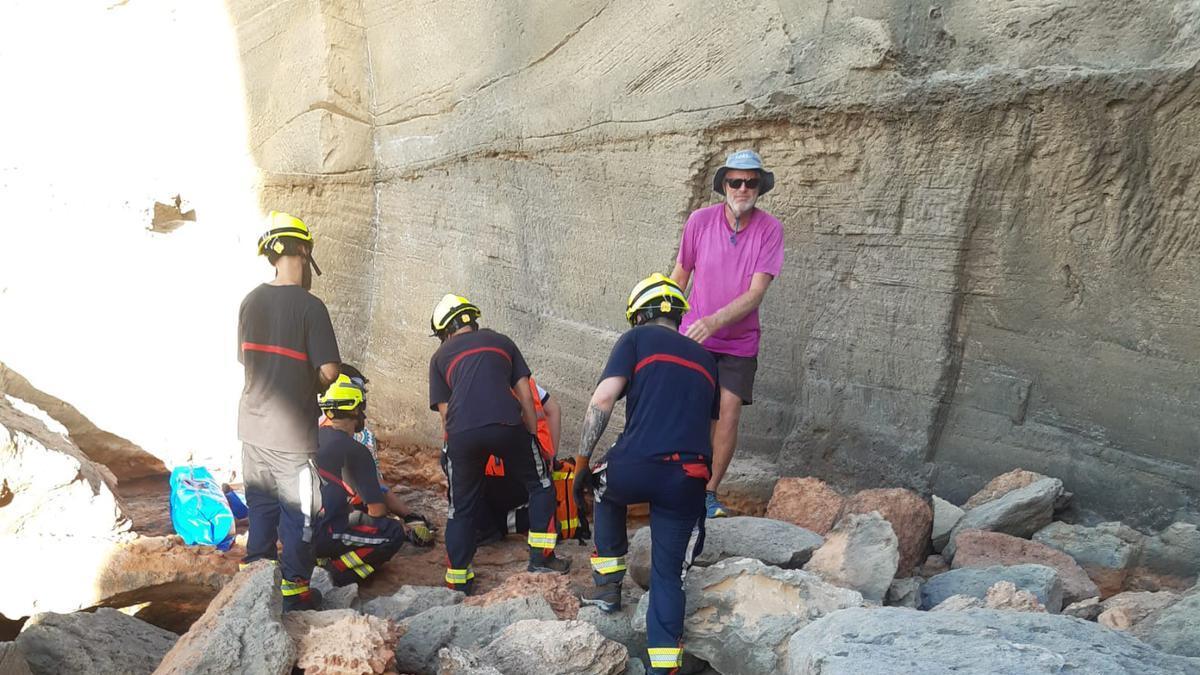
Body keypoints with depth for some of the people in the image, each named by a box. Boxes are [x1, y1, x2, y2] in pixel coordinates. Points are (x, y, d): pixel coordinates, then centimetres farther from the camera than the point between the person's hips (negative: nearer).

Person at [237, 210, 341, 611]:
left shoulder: (251, 302, 3)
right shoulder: (309, 305, -15)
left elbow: (246, 359, 12)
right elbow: (328, 371, -18)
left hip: (253, 426, 6)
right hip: (292, 431, -6)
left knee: (260, 509, 19)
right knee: (297, 514, 8)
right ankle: (293, 590, 17)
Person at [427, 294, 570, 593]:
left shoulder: (440, 357, 23)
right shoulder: (500, 341, 25)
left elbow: (445, 412, 16)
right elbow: (525, 395, 18)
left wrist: (451, 450, 24)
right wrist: (533, 439, 20)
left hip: (461, 433, 1)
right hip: (507, 425, 0)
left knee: (461, 509, 17)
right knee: (540, 485, 22)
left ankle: (458, 580, 22)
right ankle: (540, 557, 20)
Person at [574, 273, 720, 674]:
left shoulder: (637, 339, 10)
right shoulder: (705, 358, 24)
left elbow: (603, 400, -4)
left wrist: (581, 464, 2)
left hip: (636, 468, -3)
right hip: (688, 480, 3)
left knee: (607, 488, 33)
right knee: (668, 575, 15)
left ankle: (608, 584, 30)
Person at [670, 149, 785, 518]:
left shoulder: (770, 229, -11)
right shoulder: (700, 220, -9)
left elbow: (756, 293, -18)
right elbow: (679, 276, 2)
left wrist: (715, 320, -32)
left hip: (740, 341, 0)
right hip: (693, 336, 0)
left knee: (729, 413, -4)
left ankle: (709, 493, 11)